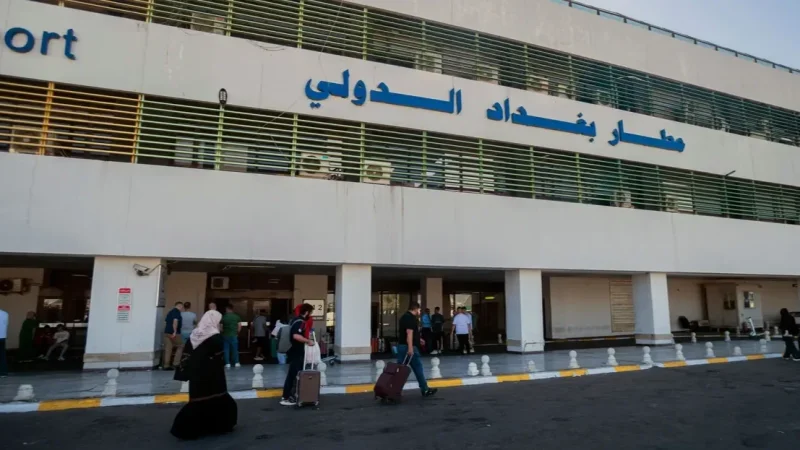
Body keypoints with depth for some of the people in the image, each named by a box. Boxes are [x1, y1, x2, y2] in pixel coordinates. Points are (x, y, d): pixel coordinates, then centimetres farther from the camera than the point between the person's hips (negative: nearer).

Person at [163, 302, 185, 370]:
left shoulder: (170, 311, 20)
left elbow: (166, 321, 24)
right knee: (180, 346, 4)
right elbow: (175, 321, -19)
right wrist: (175, 332, -22)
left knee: (168, 349, 6)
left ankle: (166, 365, 4)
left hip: (166, 332, 8)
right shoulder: (177, 311, -7)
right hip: (173, 333, -8)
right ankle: (176, 363, -1)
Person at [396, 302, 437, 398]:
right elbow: (409, 332, -24)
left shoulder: (404, 317, 17)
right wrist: (410, 347, -29)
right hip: (410, 347, -9)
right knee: (418, 368, 3)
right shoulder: (411, 318, -13)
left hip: (401, 346, 9)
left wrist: (418, 339, 32)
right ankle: (425, 390, 13)